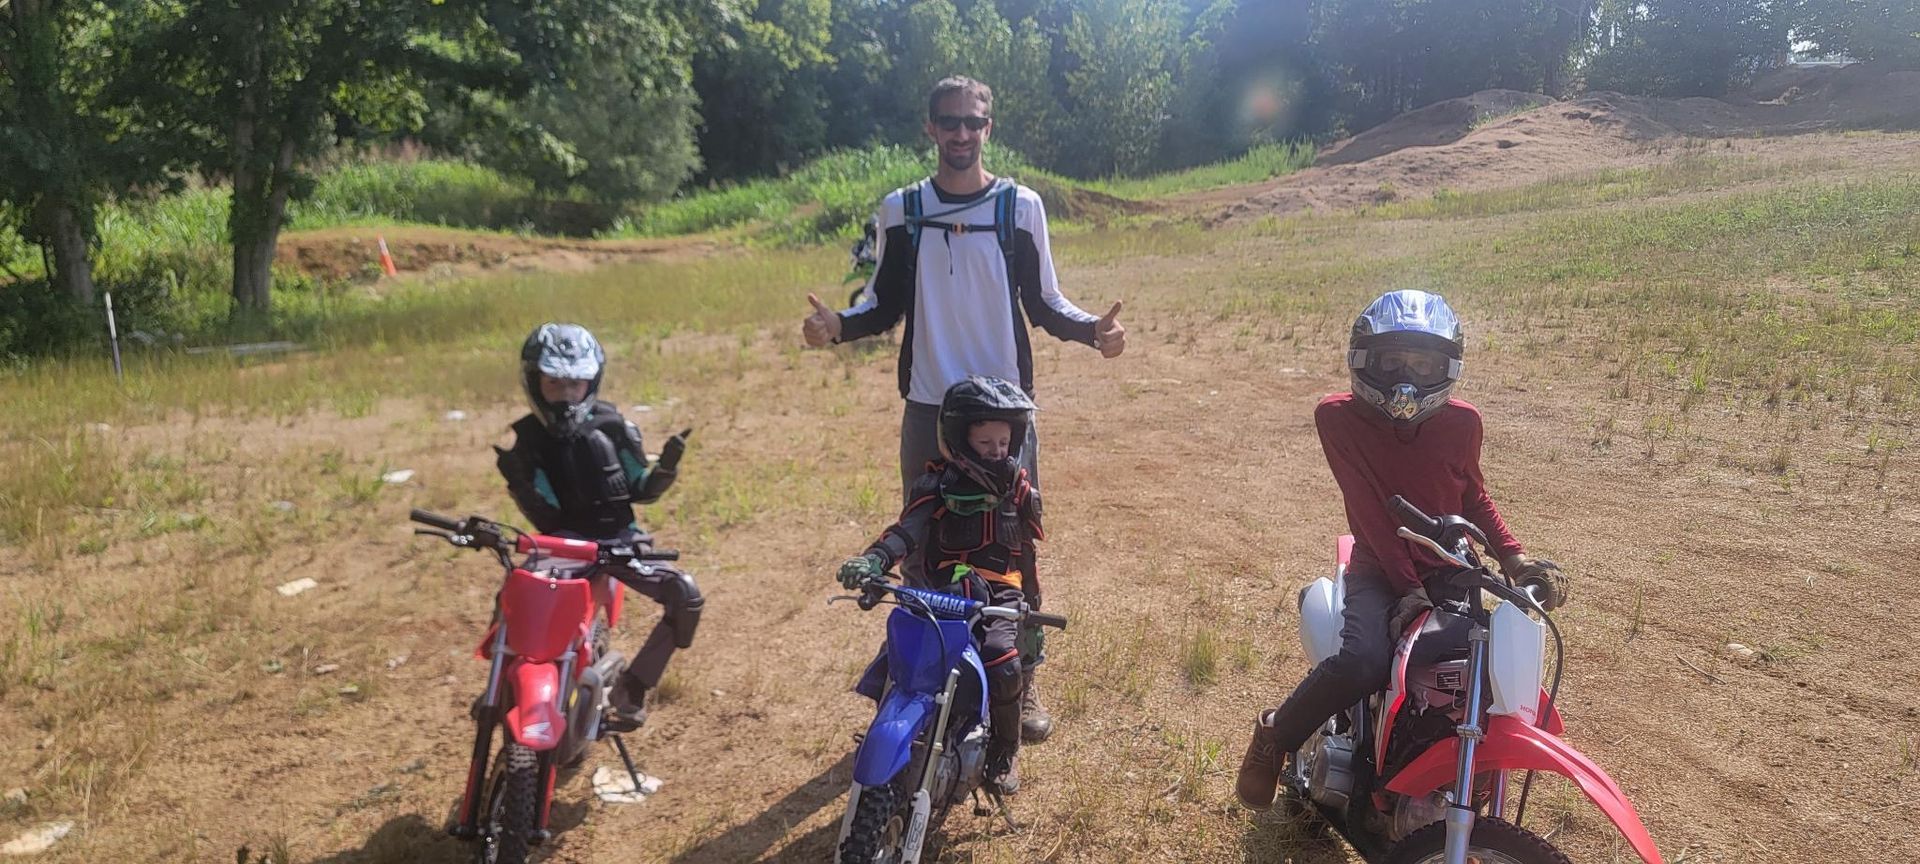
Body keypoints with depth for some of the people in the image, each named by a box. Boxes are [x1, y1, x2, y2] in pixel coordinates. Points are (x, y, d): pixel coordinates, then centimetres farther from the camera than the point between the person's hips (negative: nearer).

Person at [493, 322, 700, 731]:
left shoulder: (612, 427, -2)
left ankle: (631, 686, -1)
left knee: (687, 597, -17)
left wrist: (666, 468, -14)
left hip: (620, 539, 2)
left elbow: (643, 492, 5)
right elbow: (546, 519, -10)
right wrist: (518, 484, -26)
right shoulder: (528, 438, -5)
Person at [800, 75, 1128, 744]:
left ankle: (1023, 680, 19)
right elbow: (885, 305, 9)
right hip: (928, 406, 1)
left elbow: (1043, 303, 5)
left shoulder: (1020, 206, 2)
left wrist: (1092, 329, -14)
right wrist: (837, 325, -11)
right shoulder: (900, 210, 5)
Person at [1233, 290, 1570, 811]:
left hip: (1452, 571, 4)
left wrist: (1514, 557, 1)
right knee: (1361, 664, -33)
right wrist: (1408, 588, -23)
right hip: (1380, 569, -4)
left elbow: (1473, 496, 17)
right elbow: (1371, 511, -15)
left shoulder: (1461, 421, 2)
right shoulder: (1340, 417, -8)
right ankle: (1275, 733, -5)